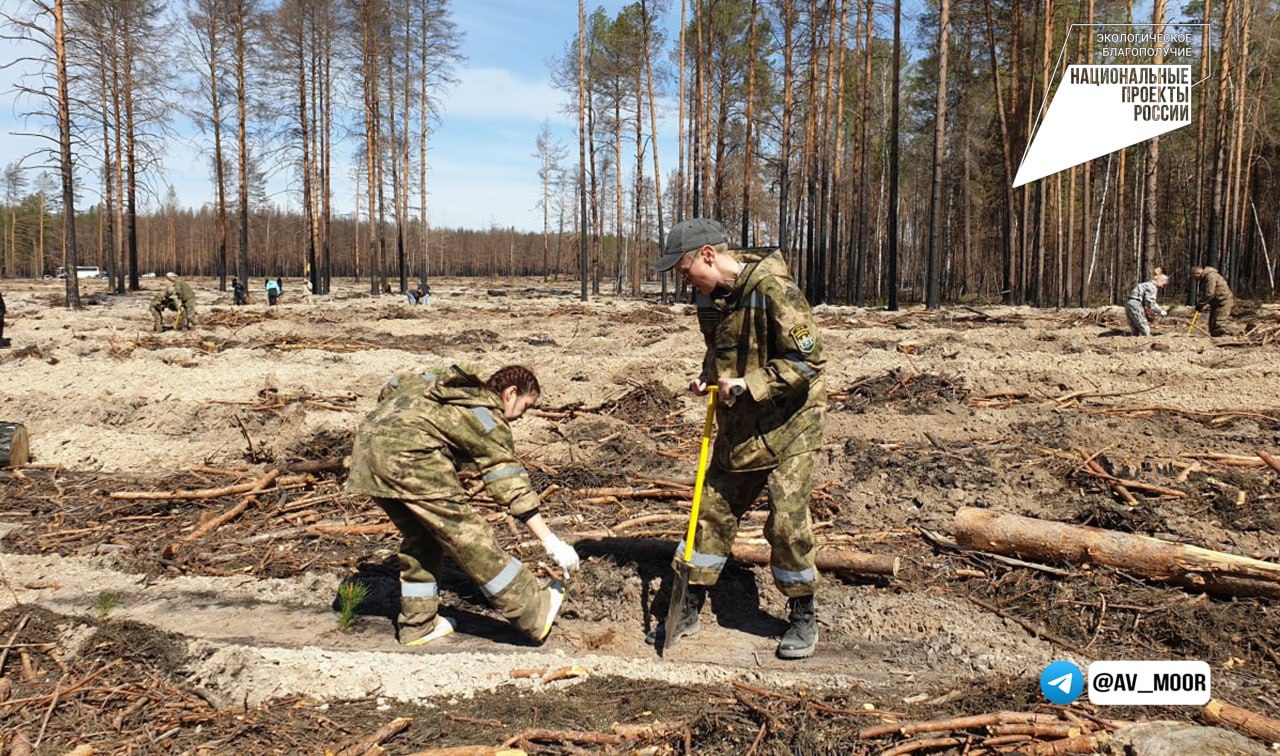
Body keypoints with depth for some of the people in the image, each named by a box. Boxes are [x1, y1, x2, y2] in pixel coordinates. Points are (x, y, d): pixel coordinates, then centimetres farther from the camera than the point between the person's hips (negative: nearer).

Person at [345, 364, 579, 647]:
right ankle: (535, 612, 3)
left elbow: (395, 383, 29)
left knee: (420, 535, 20)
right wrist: (551, 541, -4)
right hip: (407, 454, -9)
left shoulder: (453, 387, 27)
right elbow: (511, 487, -3)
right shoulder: (490, 418, 4)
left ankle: (417, 624, 26)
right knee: (466, 534, -4)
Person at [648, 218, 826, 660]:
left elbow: (808, 361, -21)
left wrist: (750, 384, -24)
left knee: (787, 520, -5)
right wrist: (708, 377, 0)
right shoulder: (709, 297, 3)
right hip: (737, 426, 7)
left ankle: (804, 617, 16)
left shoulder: (773, 290, -22)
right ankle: (688, 609, 20)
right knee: (713, 510, 8)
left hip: (788, 425, -7)